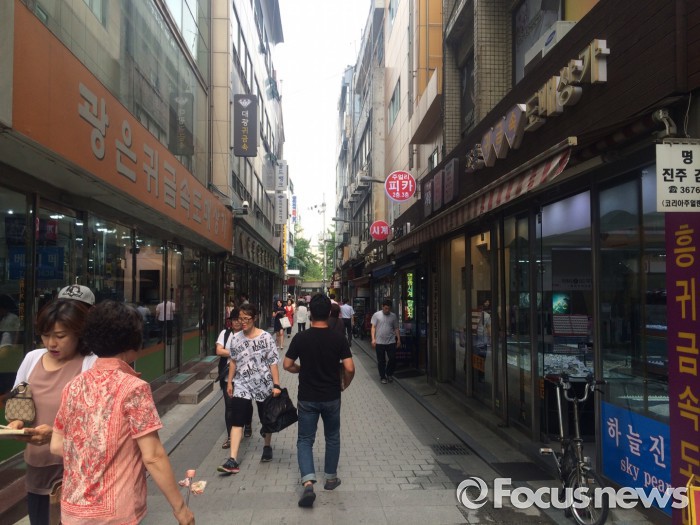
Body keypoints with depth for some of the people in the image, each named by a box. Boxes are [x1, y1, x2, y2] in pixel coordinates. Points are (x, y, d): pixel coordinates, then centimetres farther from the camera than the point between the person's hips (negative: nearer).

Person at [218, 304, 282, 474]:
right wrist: (229, 382, 10)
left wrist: (276, 385, -13)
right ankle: (233, 460, -8)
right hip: (242, 384, 2)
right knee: (237, 420, -8)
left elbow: (273, 363, -10)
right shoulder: (235, 339, -1)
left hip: (263, 384, -2)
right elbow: (233, 362, 10)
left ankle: (267, 447, 39)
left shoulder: (265, 337, -12)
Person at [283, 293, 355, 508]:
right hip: (332, 397, 1)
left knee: (305, 440, 9)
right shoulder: (339, 339, -10)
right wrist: (344, 384, 6)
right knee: (332, 438, 20)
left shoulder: (300, 338, -10)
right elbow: (349, 369, -14)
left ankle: (308, 482, -9)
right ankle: (331, 478, 30)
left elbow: (287, 365, -4)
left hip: (307, 398, 0)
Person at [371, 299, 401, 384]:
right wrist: (373, 339, -10)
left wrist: (398, 339, 2)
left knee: (393, 359, 1)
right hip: (379, 342, -2)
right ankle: (382, 377, 19)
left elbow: (396, 328, 8)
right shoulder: (376, 315, -1)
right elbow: (373, 327, -2)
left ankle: (389, 373, 25)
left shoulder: (393, 316, 5)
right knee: (381, 361, 6)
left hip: (391, 342, 2)